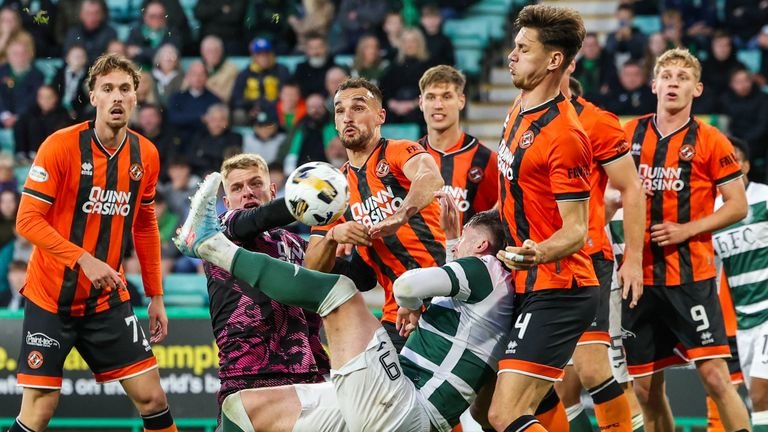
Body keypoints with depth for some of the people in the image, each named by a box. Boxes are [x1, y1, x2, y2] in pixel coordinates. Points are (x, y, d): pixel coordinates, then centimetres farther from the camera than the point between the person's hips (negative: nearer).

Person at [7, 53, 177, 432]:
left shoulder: (146, 155, 2)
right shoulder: (61, 146, -13)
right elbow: (27, 220, -15)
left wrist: (155, 295, 12)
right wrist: (85, 260, -24)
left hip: (108, 300, 4)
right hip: (51, 297, -4)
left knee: (151, 397, -1)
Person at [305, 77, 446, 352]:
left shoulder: (398, 152, -2)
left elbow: (431, 179, -27)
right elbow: (312, 269, 13)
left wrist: (399, 217, -45)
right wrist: (333, 236, -8)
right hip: (397, 316, 6)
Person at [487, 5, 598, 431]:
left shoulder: (563, 133, -19)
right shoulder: (520, 109, 10)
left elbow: (576, 230, -20)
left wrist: (538, 253, -37)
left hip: (555, 295, -10)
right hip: (529, 287, 10)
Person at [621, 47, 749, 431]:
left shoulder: (709, 142, -2)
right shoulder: (629, 135, 8)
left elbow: (738, 206, -3)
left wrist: (687, 229, -14)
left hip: (692, 274, -4)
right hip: (641, 275, 4)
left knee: (714, 375, -13)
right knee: (645, 386, 7)